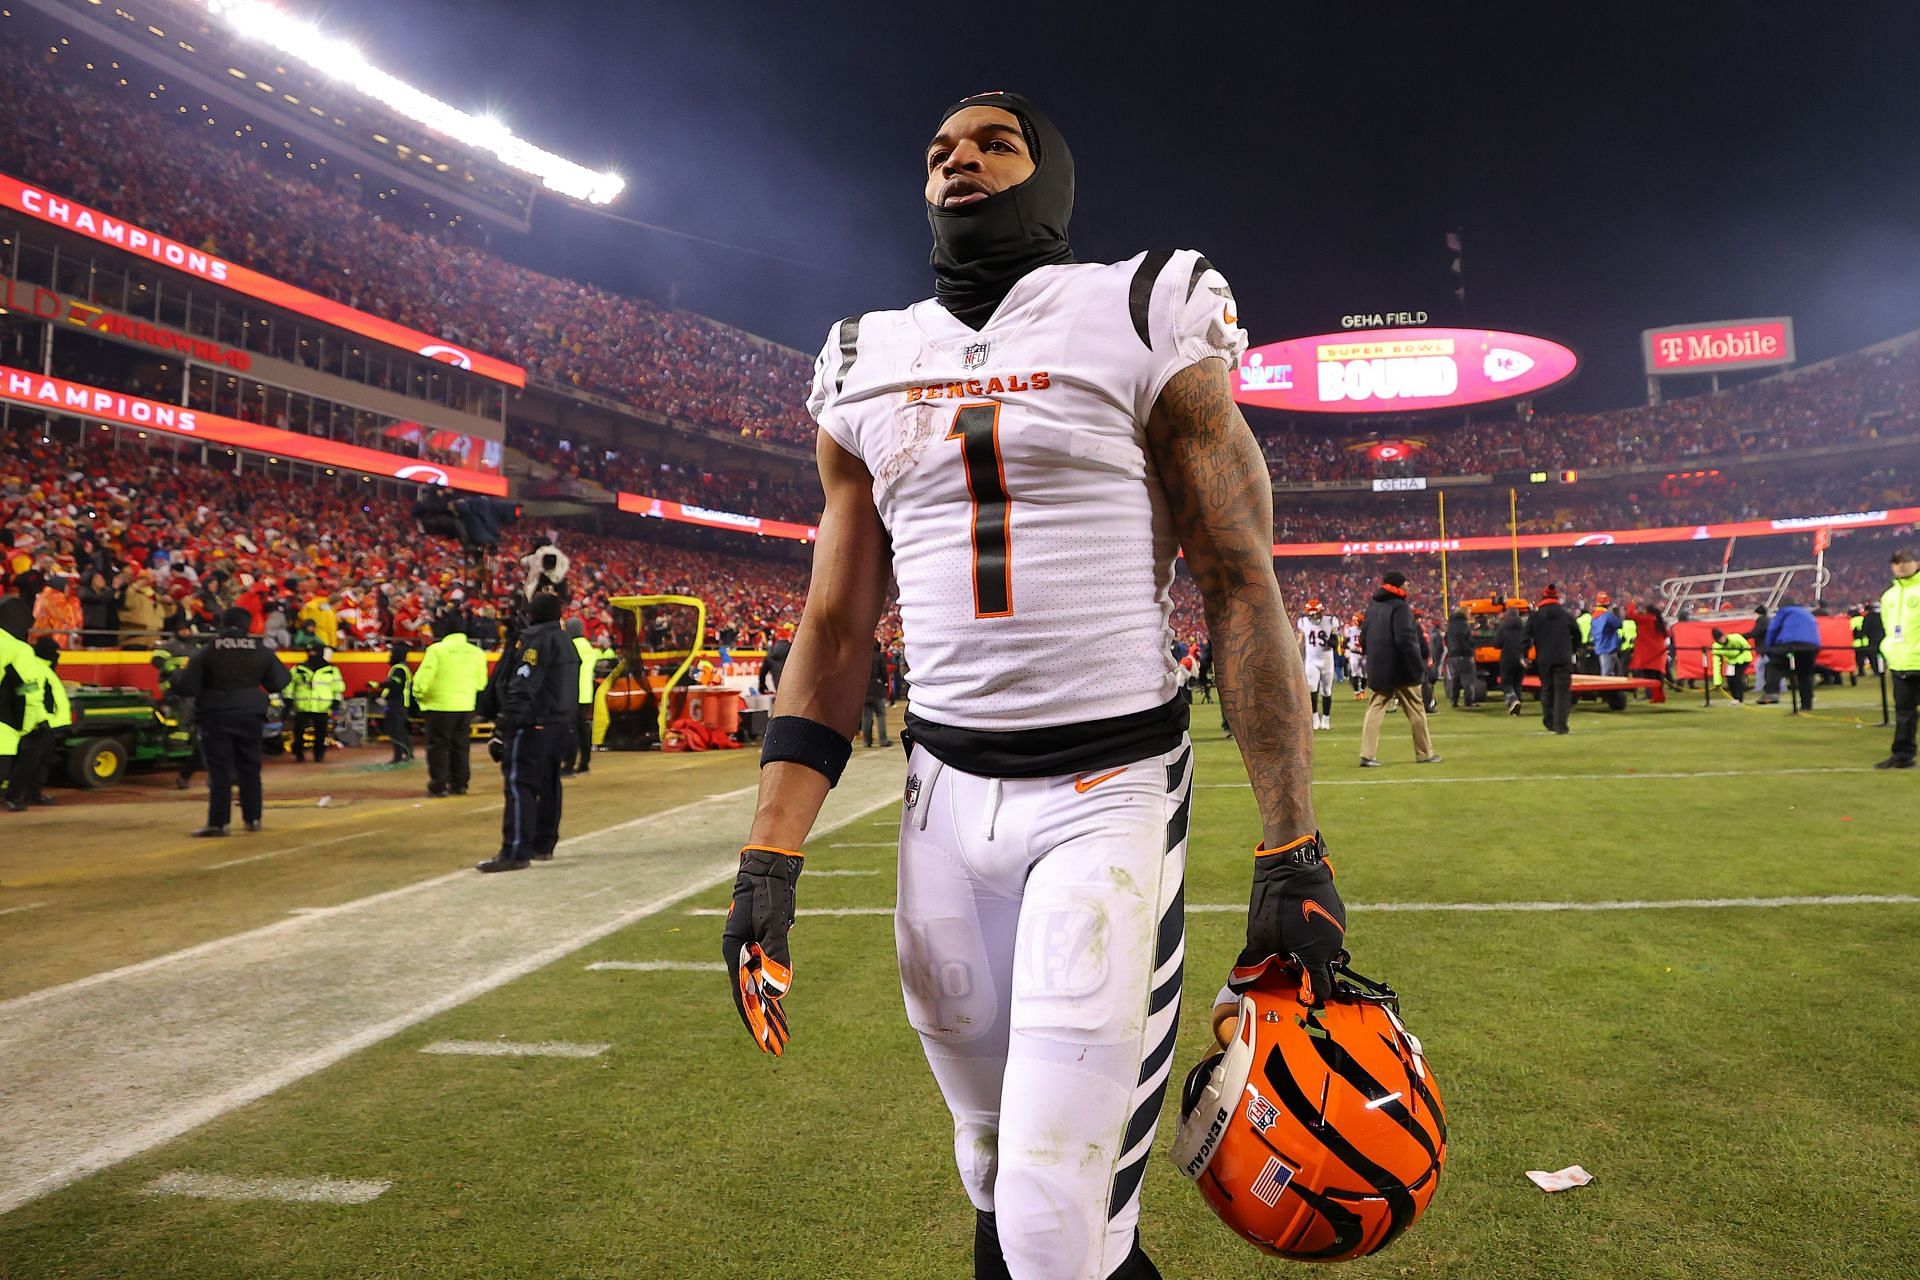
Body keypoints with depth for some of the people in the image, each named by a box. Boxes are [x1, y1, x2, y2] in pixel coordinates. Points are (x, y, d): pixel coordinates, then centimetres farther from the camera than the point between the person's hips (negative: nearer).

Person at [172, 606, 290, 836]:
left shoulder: (206, 653, -7)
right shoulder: (261, 652, 0)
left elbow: (187, 687, -8)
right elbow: (279, 681, 4)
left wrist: (172, 677, 12)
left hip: (216, 717, -2)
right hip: (250, 716, 2)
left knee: (220, 770, -1)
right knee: (249, 768, 12)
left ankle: (218, 822, -3)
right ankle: (253, 818, 17)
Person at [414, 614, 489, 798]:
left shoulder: (437, 650, -12)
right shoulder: (476, 653, 2)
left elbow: (422, 678, -12)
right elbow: (481, 682, 7)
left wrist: (419, 695, 6)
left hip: (440, 706, -4)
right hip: (466, 706, 4)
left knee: (437, 746, 5)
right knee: (460, 746, 14)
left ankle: (438, 785, 4)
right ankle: (459, 784, 17)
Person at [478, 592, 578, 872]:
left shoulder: (536, 639, -10)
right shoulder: (566, 642, 19)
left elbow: (523, 687, -20)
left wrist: (506, 722, -23)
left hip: (533, 725, -10)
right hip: (559, 725, 10)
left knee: (519, 786, -11)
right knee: (548, 785, 15)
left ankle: (515, 852, -16)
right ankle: (543, 845, 24)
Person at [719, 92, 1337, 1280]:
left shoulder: (1144, 324, -1)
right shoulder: (868, 367, 11)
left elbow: (1242, 588, -4)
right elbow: (836, 631, 11)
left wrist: (1294, 855, -10)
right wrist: (769, 859, 4)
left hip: (1110, 789, -4)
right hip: (946, 792, 4)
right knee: (998, 1182, 16)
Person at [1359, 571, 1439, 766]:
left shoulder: (1372, 605, 10)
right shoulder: (1400, 607, -13)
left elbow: (1364, 638, 13)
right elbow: (1405, 640, -21)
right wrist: (1419, 667, -18)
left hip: (1378, 670, 6)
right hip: (1402, 670, -6)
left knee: (1375, 709, 5)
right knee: (1416, 710, 7)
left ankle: (1367, 755, -5)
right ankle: (1425, 754, 15)